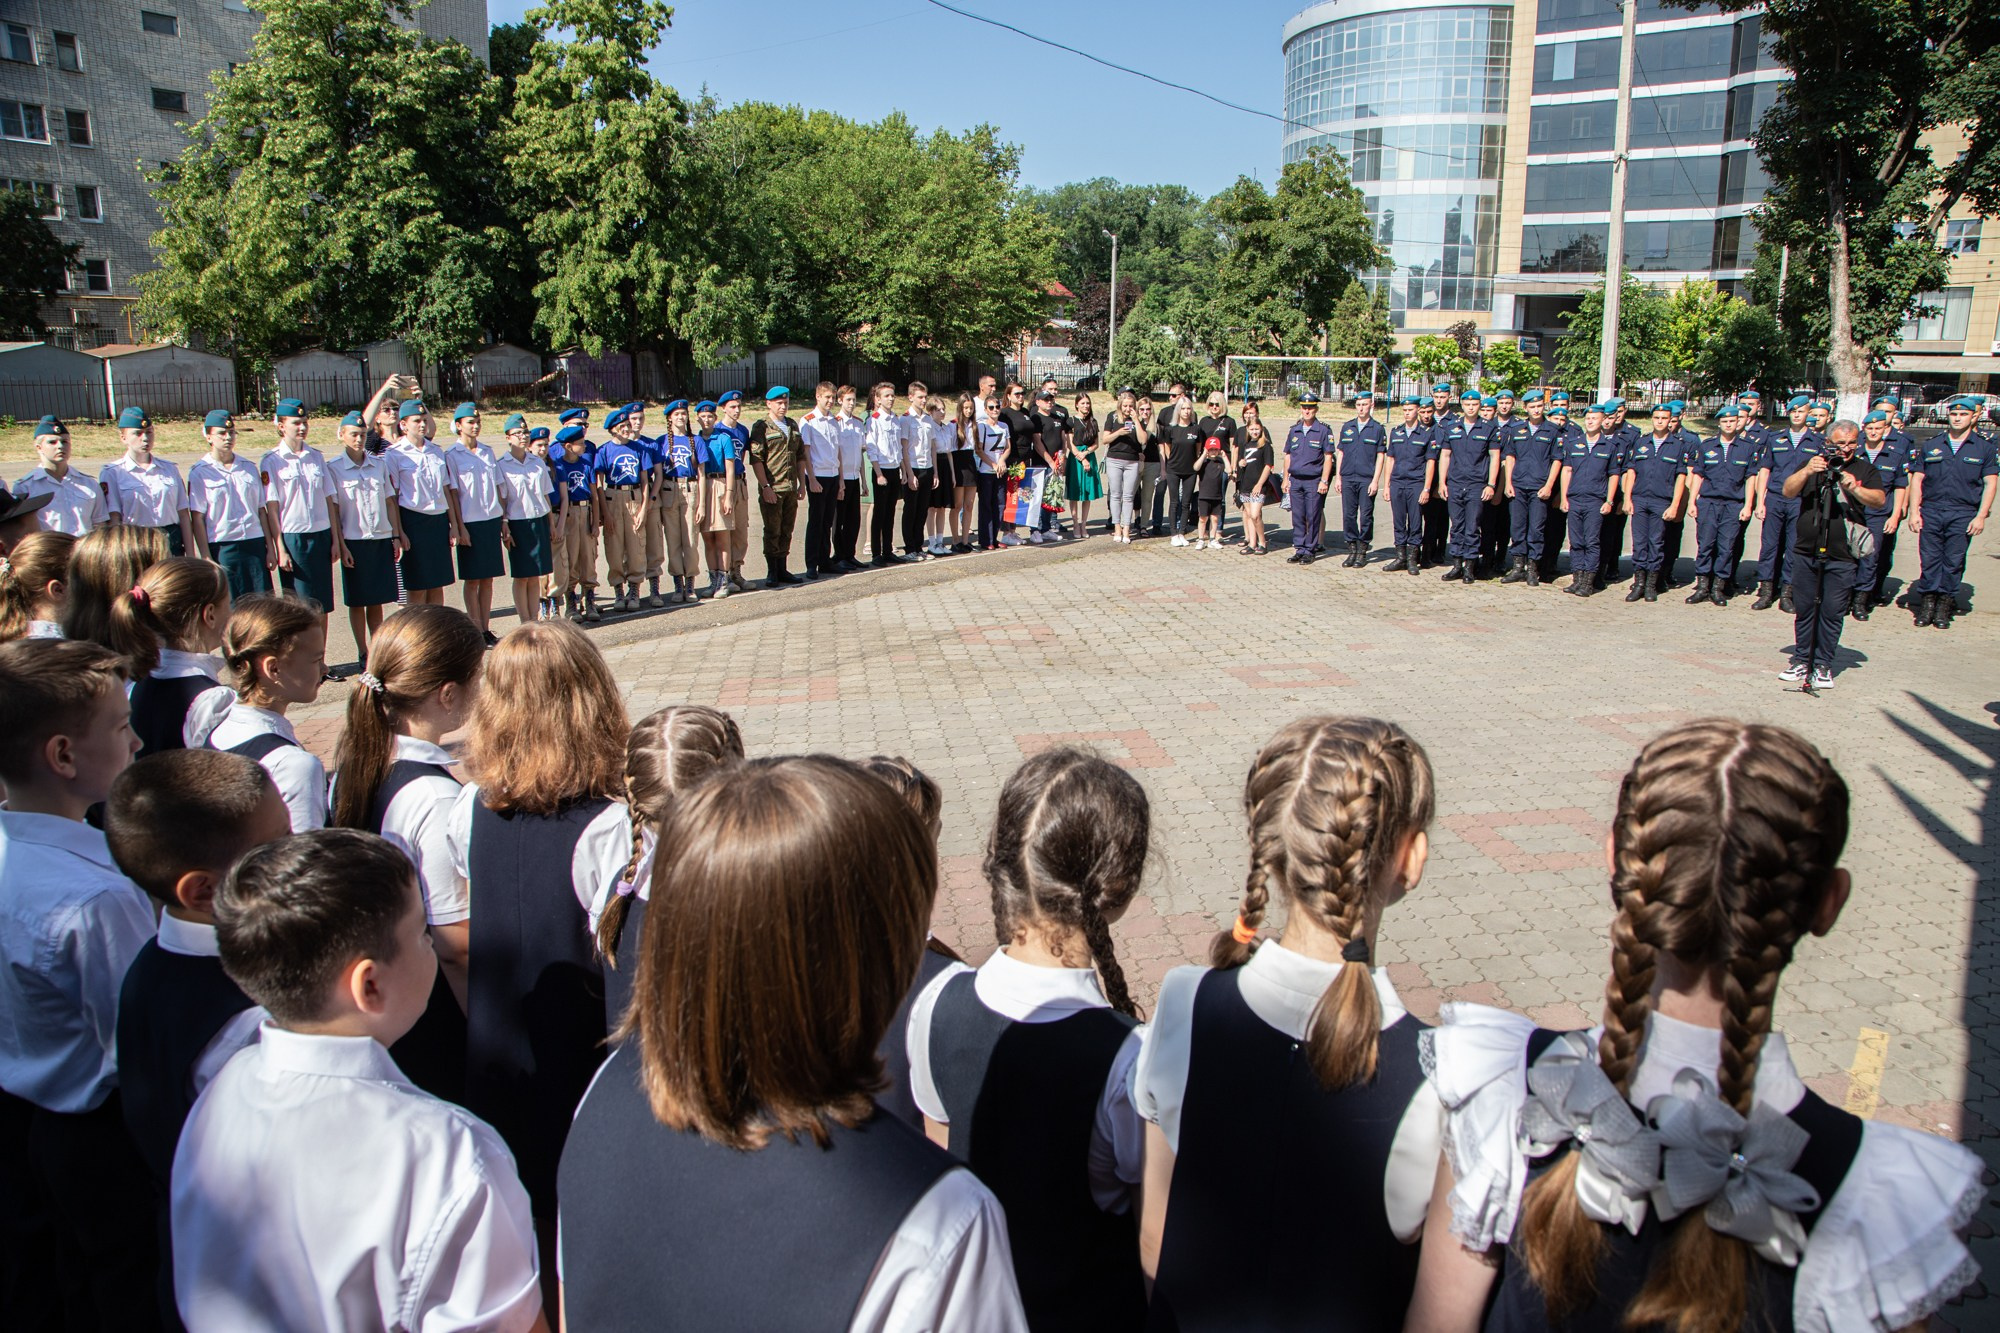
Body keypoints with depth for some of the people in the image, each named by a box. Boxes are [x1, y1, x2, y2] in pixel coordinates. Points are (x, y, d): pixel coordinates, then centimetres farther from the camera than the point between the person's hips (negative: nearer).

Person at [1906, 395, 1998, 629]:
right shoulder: (1930, 445, 9)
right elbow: (1916, 479, 8)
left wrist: (1981, 516, -5)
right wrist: (1914, 511, -1)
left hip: (1964, 514, -1)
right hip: (1931, 511, 1)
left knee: (1954, 562, 2)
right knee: (1930, 559, 1)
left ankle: (1945, 605, 11)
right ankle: (1928, 600, 11)